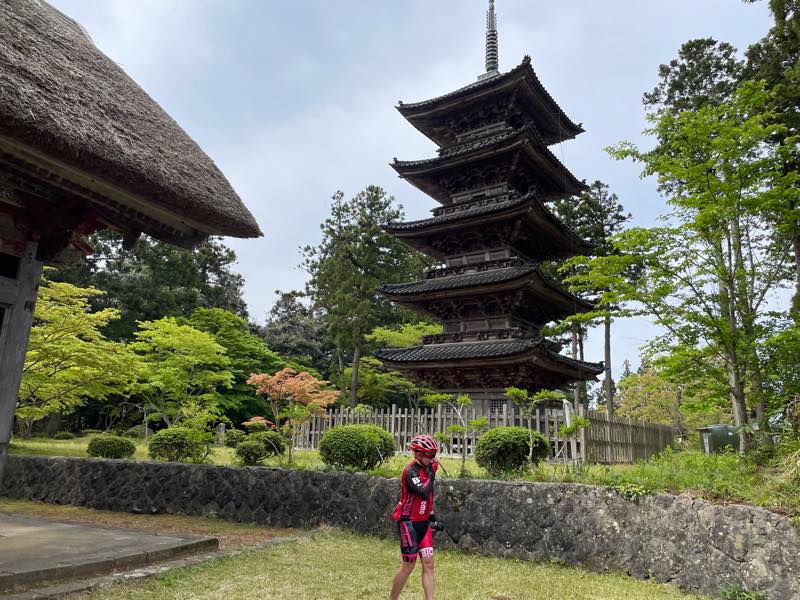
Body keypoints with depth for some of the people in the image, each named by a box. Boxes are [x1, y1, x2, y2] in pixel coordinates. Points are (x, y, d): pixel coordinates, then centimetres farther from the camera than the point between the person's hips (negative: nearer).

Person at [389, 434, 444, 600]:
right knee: (409, 564, 0)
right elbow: (423, 493, -32)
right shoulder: (411, 471, -17)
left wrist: (432, 518, 18)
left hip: (423, 522, 7)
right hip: (409, 522, -7)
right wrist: (431, 474, -21)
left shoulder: (427, 468, 8)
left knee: (428, 562, 1)